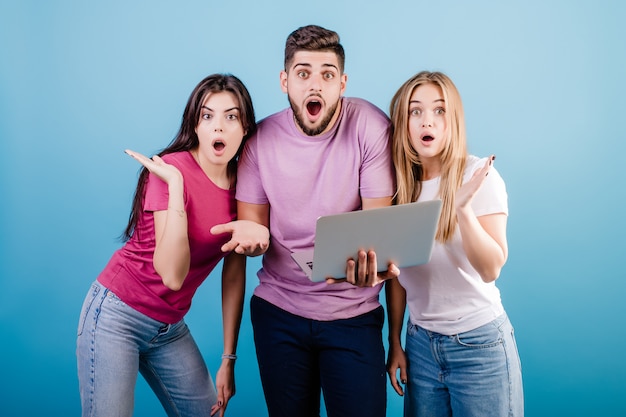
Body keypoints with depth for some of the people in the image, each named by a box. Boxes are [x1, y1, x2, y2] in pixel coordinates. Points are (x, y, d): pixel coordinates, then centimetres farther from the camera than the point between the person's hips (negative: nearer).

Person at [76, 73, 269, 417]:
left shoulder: (239, 183, -2)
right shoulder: (172, 169, -19)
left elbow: (233, 275, 2)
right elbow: (172, 275, -26)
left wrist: (228, 360, 4)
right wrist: (175, 184, -30)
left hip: (170, 325, 6)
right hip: (118, 314, -6)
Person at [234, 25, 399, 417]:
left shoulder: (370, 126, -14)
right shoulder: (261, 139, -5)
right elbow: (251, 225, 3)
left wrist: (373, 262, -36)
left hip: (353, 314, -2)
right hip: (278, 311, 3)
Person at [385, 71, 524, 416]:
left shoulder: (478, 175, -11)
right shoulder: (399, 183, 0)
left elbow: (491, 269, -18)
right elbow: (396, 271, 6)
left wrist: (462, 207, -31)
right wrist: (394, 343, 9)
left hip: (479, 343, -3)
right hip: (420, 342, 4)